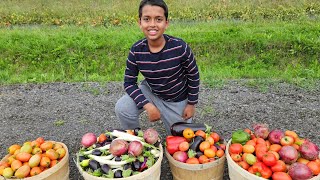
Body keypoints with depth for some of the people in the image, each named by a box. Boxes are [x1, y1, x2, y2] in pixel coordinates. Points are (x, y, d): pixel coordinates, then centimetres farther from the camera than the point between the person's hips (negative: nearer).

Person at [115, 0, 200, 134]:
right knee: (122, 108, -23)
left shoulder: (179, 47, -27)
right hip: (150, 92, 1)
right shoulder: (136, 51, -21)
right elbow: (129, 82, -13)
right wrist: (148, 106, -25)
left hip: (178, 101, -1)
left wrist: (191, 104, -5)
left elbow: (193, 75, -12)